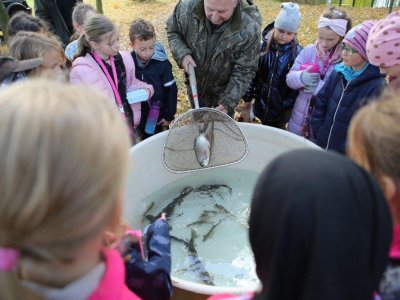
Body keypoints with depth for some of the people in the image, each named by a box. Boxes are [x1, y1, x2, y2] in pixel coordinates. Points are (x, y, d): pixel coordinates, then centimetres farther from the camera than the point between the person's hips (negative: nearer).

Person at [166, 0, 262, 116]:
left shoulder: (250, 29, -32)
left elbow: (244, 71, -22)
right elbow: (172, 31, -5)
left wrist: (227, 103, -25)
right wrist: (182, 54, -23)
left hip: (226, 88, -2)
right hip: (195, 84, 3)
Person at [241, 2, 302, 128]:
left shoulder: (297, 53, -11)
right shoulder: (262, 46, -6)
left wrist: (290, 105, -9)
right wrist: (247, 97, -1)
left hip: (281, 108, -2)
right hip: (262, 102, 2)